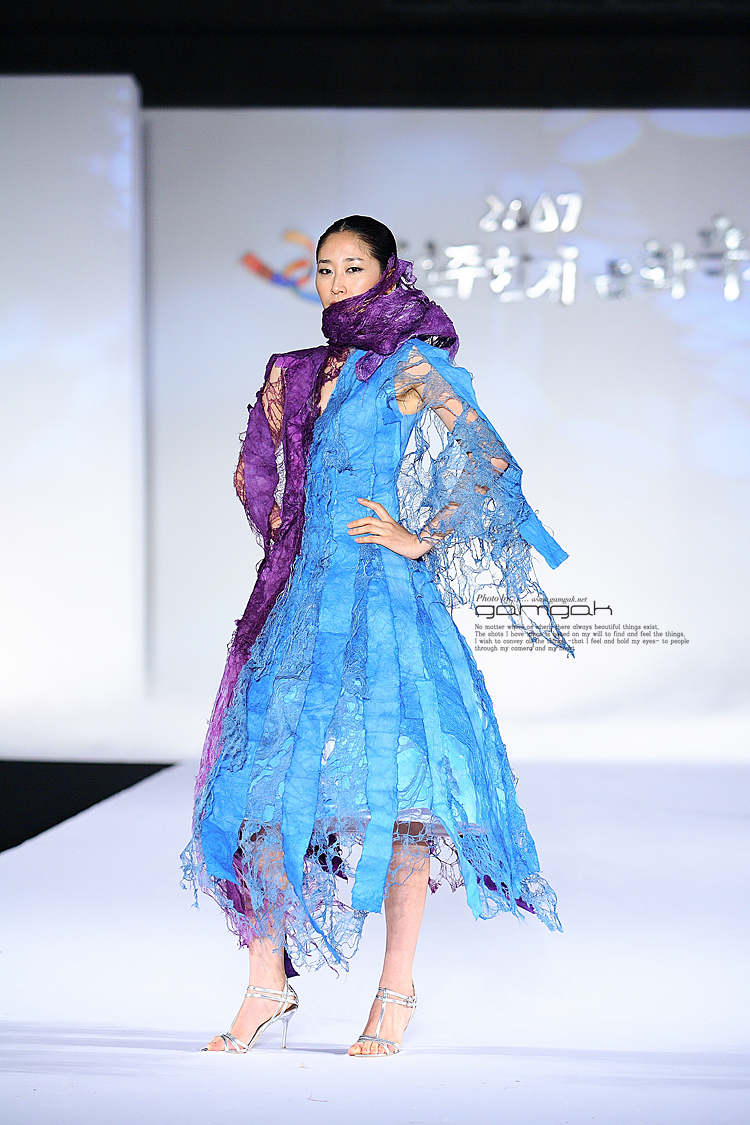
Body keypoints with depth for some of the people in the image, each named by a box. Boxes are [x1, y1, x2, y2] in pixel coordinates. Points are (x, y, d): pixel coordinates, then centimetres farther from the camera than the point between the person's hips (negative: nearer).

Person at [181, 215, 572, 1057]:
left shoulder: (414, 370, 0)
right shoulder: (295, 375, 16)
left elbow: (491, 470, -6)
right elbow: (255, 473, 31)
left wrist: (419, 539, -7)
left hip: (382, 595, -5)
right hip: (301, 597, 6)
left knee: (388, 782, -8)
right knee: (267, 768, -2)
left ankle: (396, 989, 1)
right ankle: (268, 984, 5)